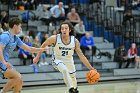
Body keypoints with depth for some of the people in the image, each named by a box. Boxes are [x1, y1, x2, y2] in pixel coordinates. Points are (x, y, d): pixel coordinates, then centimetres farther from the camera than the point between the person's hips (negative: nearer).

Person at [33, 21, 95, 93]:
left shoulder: (75, 41, -18)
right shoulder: (55, 38, -24)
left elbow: (81, 56, -11)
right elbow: (43, 45, -7)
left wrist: (90, 68, -14)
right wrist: (37, 57, -5)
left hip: (69, 61, 3)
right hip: (58, 60, -3)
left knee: (73, 79, 16)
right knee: (64, 70, -36)